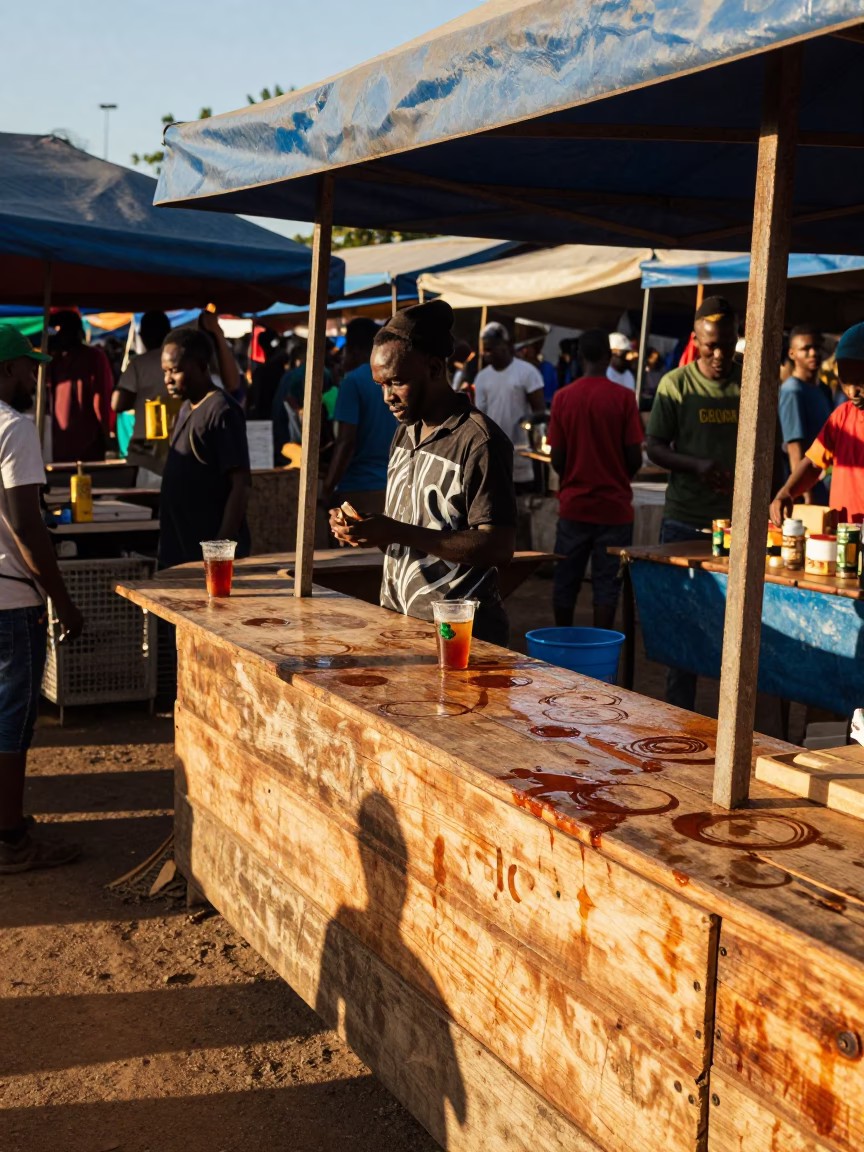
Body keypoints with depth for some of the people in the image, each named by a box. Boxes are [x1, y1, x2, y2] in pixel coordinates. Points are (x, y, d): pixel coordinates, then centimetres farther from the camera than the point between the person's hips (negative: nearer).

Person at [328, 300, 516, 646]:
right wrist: (367, 530, -1)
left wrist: (396, 532, -23)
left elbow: (498, 548, -20)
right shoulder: (406, 432, 13)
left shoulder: (479, 440, -14)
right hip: (397, 621, 7)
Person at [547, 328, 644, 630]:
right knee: (606, 583, 5)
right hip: (614, 506, -2)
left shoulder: (563, 397, -2)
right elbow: (635, 458, -8)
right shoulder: (623, 397, -9)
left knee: (566, 582, 13)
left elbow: (557, 460, 0)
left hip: (574, 504, 2)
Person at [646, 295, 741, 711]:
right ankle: (679, 712, 17)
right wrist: (696, 466, -18)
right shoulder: (676, 384, 0)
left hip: (738, 520, 1)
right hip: (685, 520, -1)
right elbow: (654, 447, -1)